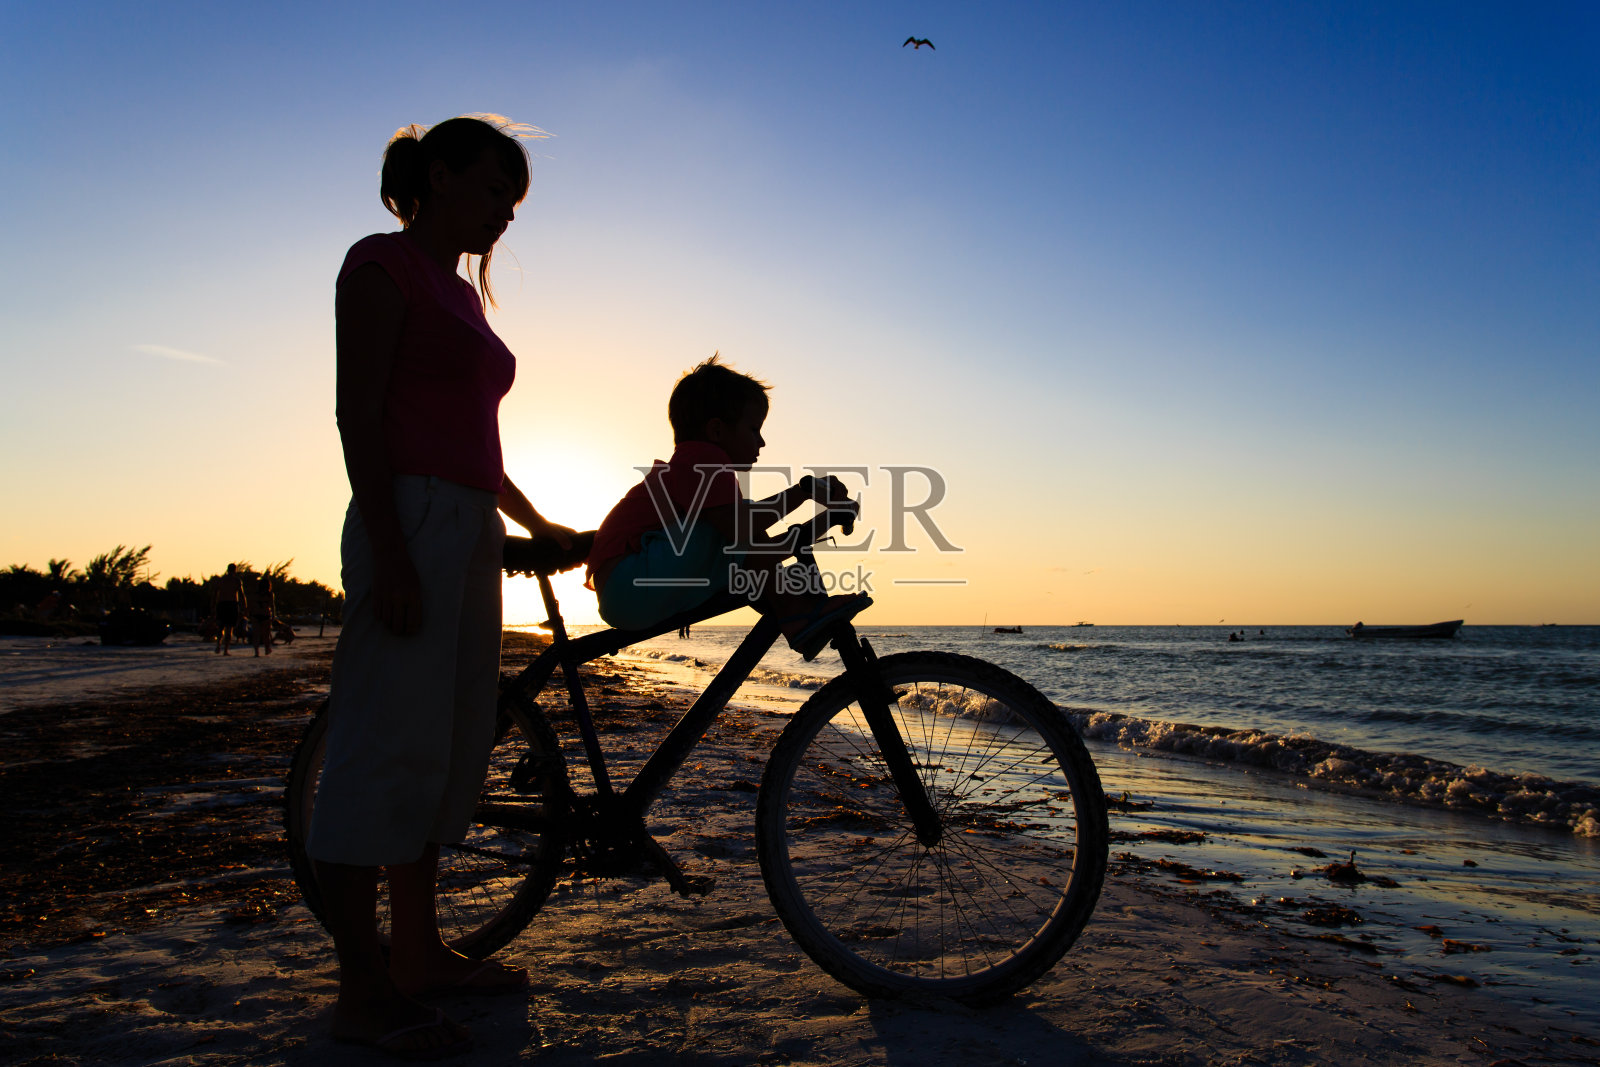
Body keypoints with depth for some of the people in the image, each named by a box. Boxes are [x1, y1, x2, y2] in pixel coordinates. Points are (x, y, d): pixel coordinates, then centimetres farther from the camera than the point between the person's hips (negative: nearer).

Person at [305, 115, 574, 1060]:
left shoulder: (462, 292, 23)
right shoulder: (382, 262, -2)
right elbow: (358, 415, -12)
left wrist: (541, 526, 29)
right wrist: (388, 553, -20)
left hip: (472, 531, 9)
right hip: (411, 521, -9)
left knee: (453, 744, 10)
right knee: (389, 743, -7)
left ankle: (419, 952, 21)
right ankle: (364, 990, 3)